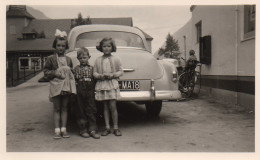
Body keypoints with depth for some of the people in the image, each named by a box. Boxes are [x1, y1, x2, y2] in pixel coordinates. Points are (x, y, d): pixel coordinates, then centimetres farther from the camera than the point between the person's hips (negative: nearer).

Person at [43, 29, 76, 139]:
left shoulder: (68, 59, 10)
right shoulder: (51, 59, 1)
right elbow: (46, 71, 1)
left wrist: (69, 74, -2)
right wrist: (55, 73, -13)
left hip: (67, 86, 3)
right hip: (55, 86, -3)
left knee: (64, 108, 8)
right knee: (57, 108, 4)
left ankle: (63, 129, 16)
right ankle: (57, 130, 10)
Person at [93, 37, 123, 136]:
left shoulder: (116, 59, 3)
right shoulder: (98, 60, 7)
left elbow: (120, 71, 4)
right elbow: (94, 73, 8)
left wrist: (113, 75, -12)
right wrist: (100, 75, -12)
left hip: (112, 85, -2)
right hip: (101, 85, 2)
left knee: (112, 106, -5)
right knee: (105, 107, 7)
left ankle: (116, 128, 6)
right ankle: (107, 128, 15)